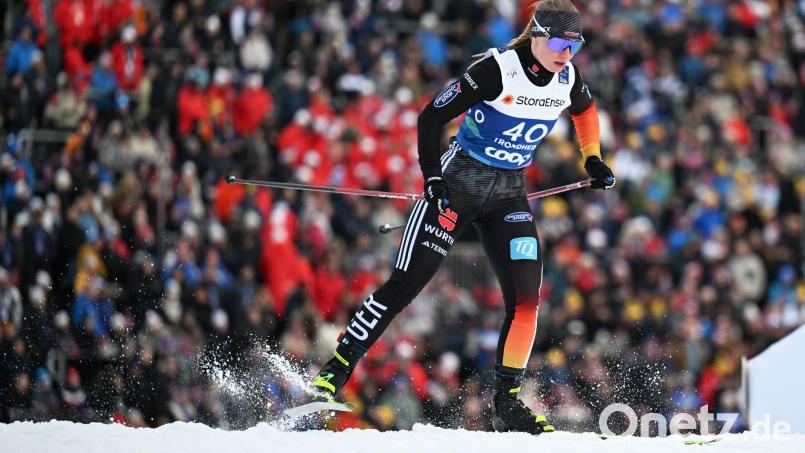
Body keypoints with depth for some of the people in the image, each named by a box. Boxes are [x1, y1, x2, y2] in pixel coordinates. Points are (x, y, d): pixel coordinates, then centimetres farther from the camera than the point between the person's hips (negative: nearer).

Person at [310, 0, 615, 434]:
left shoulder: (567, 78, -2)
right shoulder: (496, 69, -20)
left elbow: (584, 109, 24)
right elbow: (431, 118, -15)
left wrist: (593, 160, 16)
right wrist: (432, 181, -22)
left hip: (509, 194, 5)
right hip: (459, 182, -5)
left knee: (526, 297, -8)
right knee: (403, 286, -10)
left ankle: (506, 403, 1)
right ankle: (336, 369, -1)